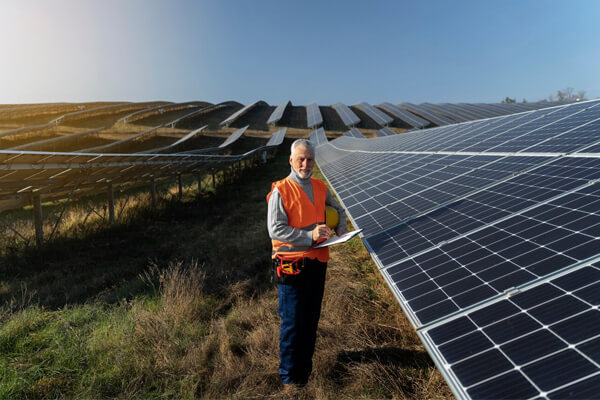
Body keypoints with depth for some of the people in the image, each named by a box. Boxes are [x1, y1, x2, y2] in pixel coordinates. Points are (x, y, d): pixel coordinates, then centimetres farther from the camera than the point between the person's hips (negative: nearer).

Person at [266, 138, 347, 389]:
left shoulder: (320, 187, 9)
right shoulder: (281, 191, -10)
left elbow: (338, 210, 24)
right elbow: (275, 229, -17)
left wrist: (341, 228, 4)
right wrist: (310, 235, -23)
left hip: (317, 262, 6)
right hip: (291, 265, -6)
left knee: (311, 319, 18)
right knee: (292, 322, 3)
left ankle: (305, 368, 38)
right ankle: (289, 377, 24)